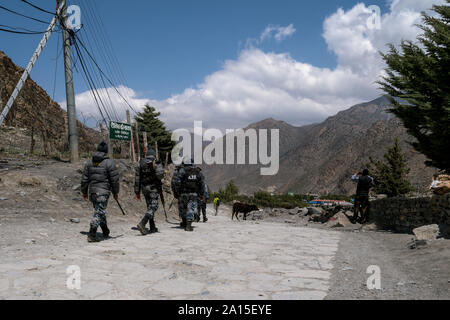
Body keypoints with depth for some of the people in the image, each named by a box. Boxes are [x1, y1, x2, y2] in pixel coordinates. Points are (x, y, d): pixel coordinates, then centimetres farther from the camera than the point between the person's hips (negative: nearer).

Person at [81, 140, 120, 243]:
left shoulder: (90, 162, 8)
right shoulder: (109, 163, -8)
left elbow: (84, 179, 10)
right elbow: (114, 180, -7)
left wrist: (84, 192, 19)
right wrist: (115, 192, 4)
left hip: (92, 192, 6)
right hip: (103, 192, -6)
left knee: (100, 211, 19)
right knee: (99, 213, -3)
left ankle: (106, 233, 32)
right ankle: (91, 235, -8)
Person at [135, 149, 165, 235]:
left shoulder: (140, 164, 8)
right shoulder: (156, 163, -5)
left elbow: (137, 179, 6)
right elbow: (160, 176, -18)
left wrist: (137, 192, 10)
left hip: (144, 188, 6)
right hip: (154, 188, -5)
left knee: (149, 207, 16)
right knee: (153, 207, -5)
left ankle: (152, 227, 20)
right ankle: (142, 224, -23)